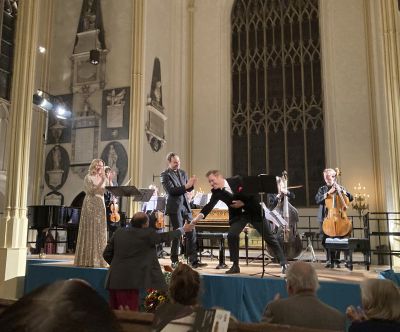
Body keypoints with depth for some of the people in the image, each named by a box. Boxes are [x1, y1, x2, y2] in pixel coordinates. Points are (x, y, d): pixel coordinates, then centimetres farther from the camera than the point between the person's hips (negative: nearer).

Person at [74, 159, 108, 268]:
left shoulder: (102, 178, 16)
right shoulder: (88, 178, -1)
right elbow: (92, 190, -15)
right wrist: (101, 182, -20)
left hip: (100, 206, 6)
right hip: (90, 206, -6)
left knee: (99, 232, 4)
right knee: (89, 231, -5)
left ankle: (98, 259, 8)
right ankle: (88, 260, 0)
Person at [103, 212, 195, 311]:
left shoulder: (119, 232, 6)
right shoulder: (147, 234, -9)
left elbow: (107, 254, 10)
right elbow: (165, 237, 6)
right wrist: (183, 229, 21)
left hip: (114, 281, 6)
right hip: (130, 282, -6)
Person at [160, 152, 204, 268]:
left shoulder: (183, 173, 15)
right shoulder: (165, 175, -5)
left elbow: (187, 189, 14)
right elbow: (171, 190, -17)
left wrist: (191, 185, -9)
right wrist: (186, 186, -25)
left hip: (185, 206, 6)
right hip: (175, 207, -6)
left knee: (191, 232, 2)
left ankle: (194, 260, 7)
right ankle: (174, 261, 13)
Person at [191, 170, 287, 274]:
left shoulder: (237, 180, -14)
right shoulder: (216, 192, -6)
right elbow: (209, 205, -18)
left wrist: (243, 203, -18)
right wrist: (199, 216, -32)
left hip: (253, 211, -3)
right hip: (238, 215, 3)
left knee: (268, 236, 1)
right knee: (231, 235, -16)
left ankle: (283, 263, 12)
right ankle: (235, 266, -1)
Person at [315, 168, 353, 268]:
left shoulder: (340, 188, 12)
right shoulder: (322, 189, 11)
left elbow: (351, 198, 3)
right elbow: (317, 200, -7)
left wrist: (342, 191, -11)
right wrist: (328, 193, -16)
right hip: (325, 218, 1)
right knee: (326, 240, 0)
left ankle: (337, 260, 7)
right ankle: (330, 260, 11)